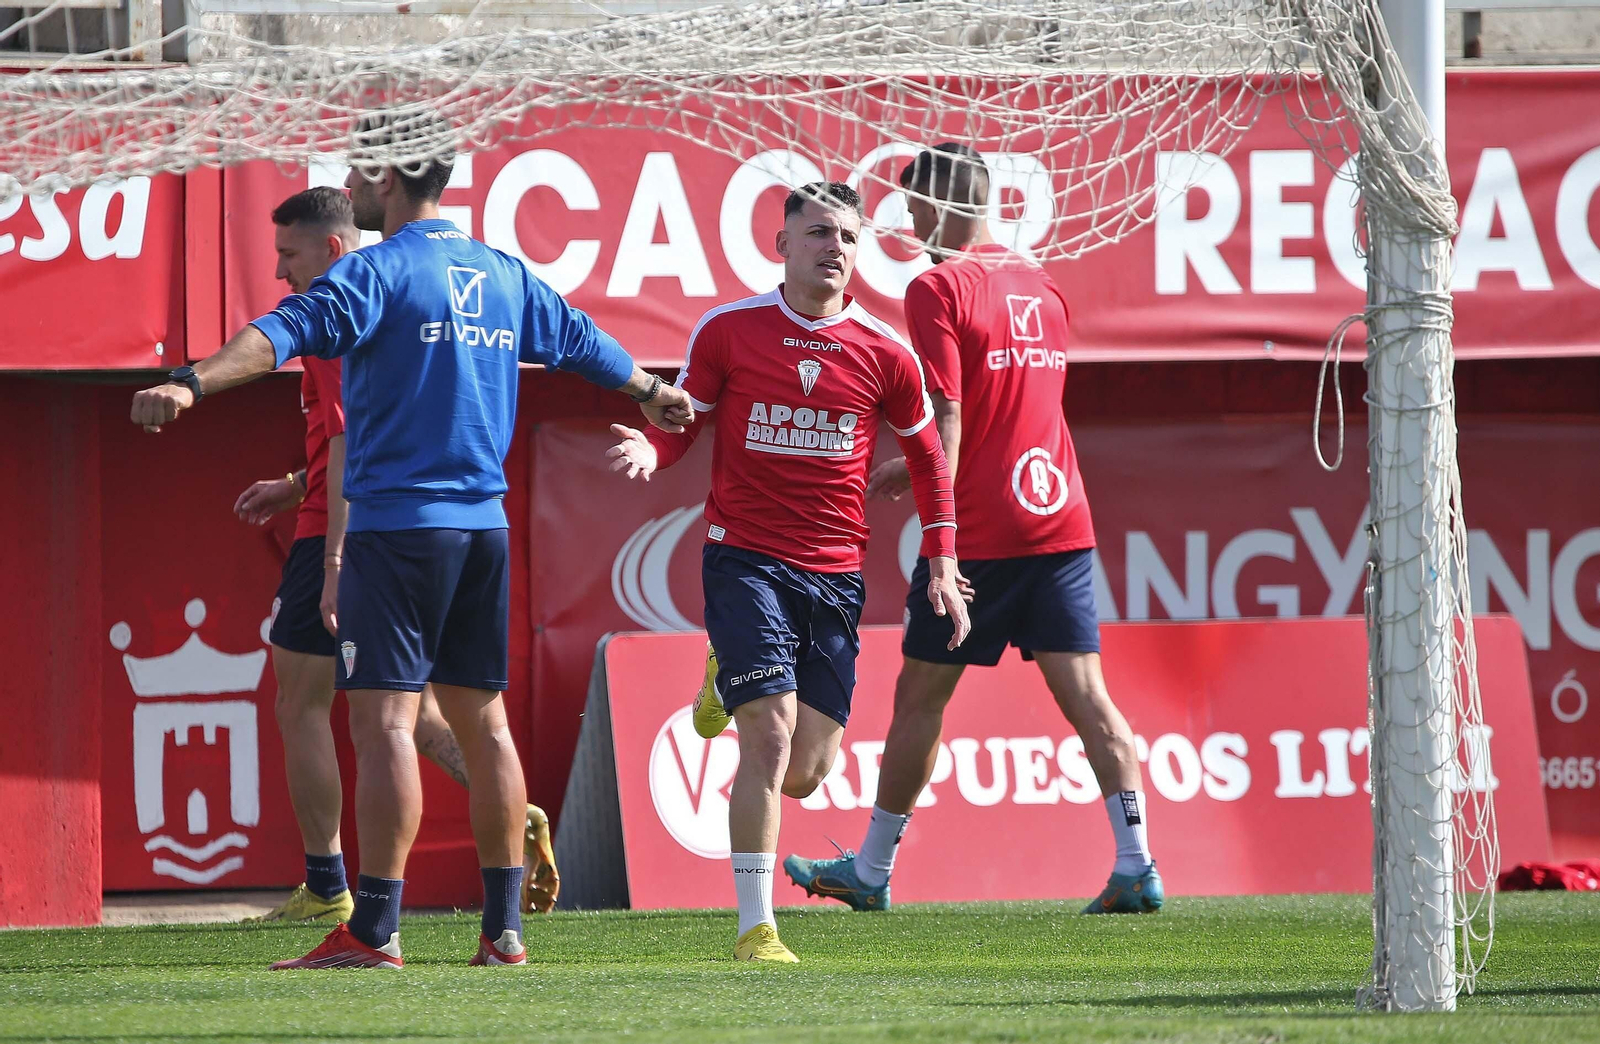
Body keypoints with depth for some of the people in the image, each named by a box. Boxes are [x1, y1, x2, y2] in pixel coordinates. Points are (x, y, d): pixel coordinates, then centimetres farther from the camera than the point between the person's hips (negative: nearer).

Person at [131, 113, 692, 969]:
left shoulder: (377, 273, -9)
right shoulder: (504, 276, 14)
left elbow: (286, 333, -25)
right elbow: (582, 342, 30)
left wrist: (193, 383, -37)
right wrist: (652, 393, 48)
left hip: (397, 525, -7)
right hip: (485, 525, 7)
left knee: (383, 720, -9)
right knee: (481, 719, 12)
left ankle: (374, 930, -14)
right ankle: (503, 925, 12)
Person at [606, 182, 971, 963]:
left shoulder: (884, 353, 2)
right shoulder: (727, 331, -2)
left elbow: (926, 454, 15)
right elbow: (681, 422, 7)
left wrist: (942, 566, 9)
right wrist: (649, 450, -17)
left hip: (835, 575, 3)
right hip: (743, 559, -3)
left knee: (804, 773, 2)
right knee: (770, 737, -17)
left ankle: (732, 687, 37)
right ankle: (755, 927, -10)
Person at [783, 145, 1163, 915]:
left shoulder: (939, 289, -8)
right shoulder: (1040, 286, 14)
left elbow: (947, 421, -15)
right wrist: (915, 470, 29)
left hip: (979, 531, -6)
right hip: (1061, 519, 6)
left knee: (920, 697, 7)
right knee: (1083, 692, 0)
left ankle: (871, 871, 18)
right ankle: (1137, 867, -11)